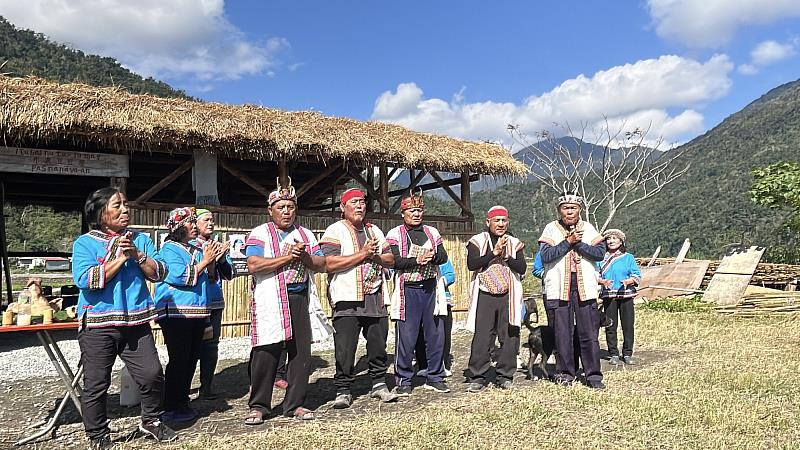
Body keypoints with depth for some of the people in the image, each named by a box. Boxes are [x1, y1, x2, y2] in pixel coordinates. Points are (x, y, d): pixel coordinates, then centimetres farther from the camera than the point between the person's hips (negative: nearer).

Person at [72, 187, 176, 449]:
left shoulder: (140, 239, 9)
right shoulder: (85, 243, -2)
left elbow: (158, 273, 1)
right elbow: (85, 280, -17)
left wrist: (136, 255, -14)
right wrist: (120, 258, -15)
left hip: (136, 322, 3)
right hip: (97, 326, -3)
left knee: (152, 374, 3)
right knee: (96, 385, 7)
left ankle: (151, 421, 26)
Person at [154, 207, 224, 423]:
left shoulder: (198, 250, 15)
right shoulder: (169, 249, -5)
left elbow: (209, 280, 17)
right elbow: (179, 276, -17)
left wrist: (212, 262, -1)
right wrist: (204, 261, -13)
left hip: (198, 312, 7)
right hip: (176, 313, -7)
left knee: (191, 359, 11)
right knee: (178, 360, -6)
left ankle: (182, 403, 23)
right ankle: (171, 409, 3)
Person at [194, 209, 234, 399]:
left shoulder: (218, 246, 13)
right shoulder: (189, 244, -1)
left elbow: (229, 274, 10)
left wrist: (222, 259, -7)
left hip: (215, 302, 4)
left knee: (211, 345, 6)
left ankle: (207, 386, 15)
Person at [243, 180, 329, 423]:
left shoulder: (306, 235, 16)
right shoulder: (260, 234, 1)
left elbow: (321, 265, 11)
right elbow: (253, 265, -14)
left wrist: (304, 257, -8)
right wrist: (287, 257, -14)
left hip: (301, 301, 5)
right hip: (270, 302, -5)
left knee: (301, 353, 7)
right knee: (266, 355, -3)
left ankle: (295, 404, 19)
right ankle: (258, 406, 11)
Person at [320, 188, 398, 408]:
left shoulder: (374, 231, 18)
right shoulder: (335, 231, -2)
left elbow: (390, 259, 17)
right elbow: (330, 264, -16)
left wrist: (375, 256, -5)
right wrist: (362, 254, -13)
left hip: (375, 298, 6)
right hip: (347, 300, -5)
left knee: (378, 345, 11)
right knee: (345, 349, -2)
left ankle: (379, 384, 25)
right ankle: (343, 390, 11)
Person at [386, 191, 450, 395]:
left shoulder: (432, 232, 15)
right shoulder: (395, 235, 2)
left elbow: (444, 256, 5)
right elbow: (395, 261, -11)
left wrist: (433, 257, -16)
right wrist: (417, 260, -22)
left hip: (431, 288, 4)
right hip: (408, 290, -4)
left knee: (436, 335, 8)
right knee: (406, 337, -3)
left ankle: (434, 378, 22)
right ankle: (403, 381, 10)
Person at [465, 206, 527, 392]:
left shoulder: (514, 243, 11)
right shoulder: (477, 241, 4)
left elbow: (521, 268, 0)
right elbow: (471, 264, -11)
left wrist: (505, 256, -13)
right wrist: (494, 253, -15)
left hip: (508, 296, 2)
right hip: (484, 296, -2)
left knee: (509, 337, 3)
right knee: (481, 338, -3)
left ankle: (505, 376, 16)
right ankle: (477, 378, 7)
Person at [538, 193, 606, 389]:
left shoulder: (588, 229, 7)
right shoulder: (551, 229, 2)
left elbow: (600, 252, -6)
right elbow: (546, 256, -11)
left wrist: (577, 243, -13)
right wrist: (568, 241, -13)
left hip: (585, 287, 1)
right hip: (559, 288, -1)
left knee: (589, 333, 1)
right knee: (562, 333, 6)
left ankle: (593, 375, 10)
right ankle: (565, 372, 18)